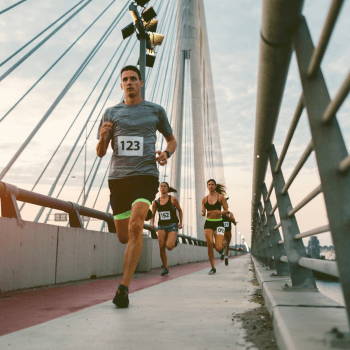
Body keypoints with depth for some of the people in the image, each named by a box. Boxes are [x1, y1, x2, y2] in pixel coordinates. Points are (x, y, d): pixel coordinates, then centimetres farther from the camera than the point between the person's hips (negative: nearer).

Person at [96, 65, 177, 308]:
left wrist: (166, 153, -1)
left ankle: (124, 287, -19)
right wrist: (103, 136, -11)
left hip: (146, 175, -2)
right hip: (118, 177, 3)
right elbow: (100, 152, 11)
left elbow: (172, 140, 22)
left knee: (135, 226, -24)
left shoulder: (155, 110, 12)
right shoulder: (111, 113, 13)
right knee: (124, 237, 8)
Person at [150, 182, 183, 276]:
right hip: (161, 226, 3)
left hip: (172, 225, -3)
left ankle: (175, 241, 21)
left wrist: (181, 222, 4)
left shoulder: (173, 199, -1)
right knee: (161, 247, -8)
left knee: (169, 246, -18)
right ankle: (166, 269, 6)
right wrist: (152, 223, -8)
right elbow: (152, 215, 11)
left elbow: (180, 210, 10)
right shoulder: (156, 202, 6)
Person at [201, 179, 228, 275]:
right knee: (210, 245, -6)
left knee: (218, 248, -12)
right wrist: (203, 213, -14)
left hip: (218, 223, -2)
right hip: (208, 223, 2)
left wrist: (220, 212, -19)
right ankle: (213, 268, 8)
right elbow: (203, 212, 9)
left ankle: (221, 248, 28)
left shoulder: (221, 197, 1)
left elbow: (226, 210, 1)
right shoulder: (204, 199, 8)